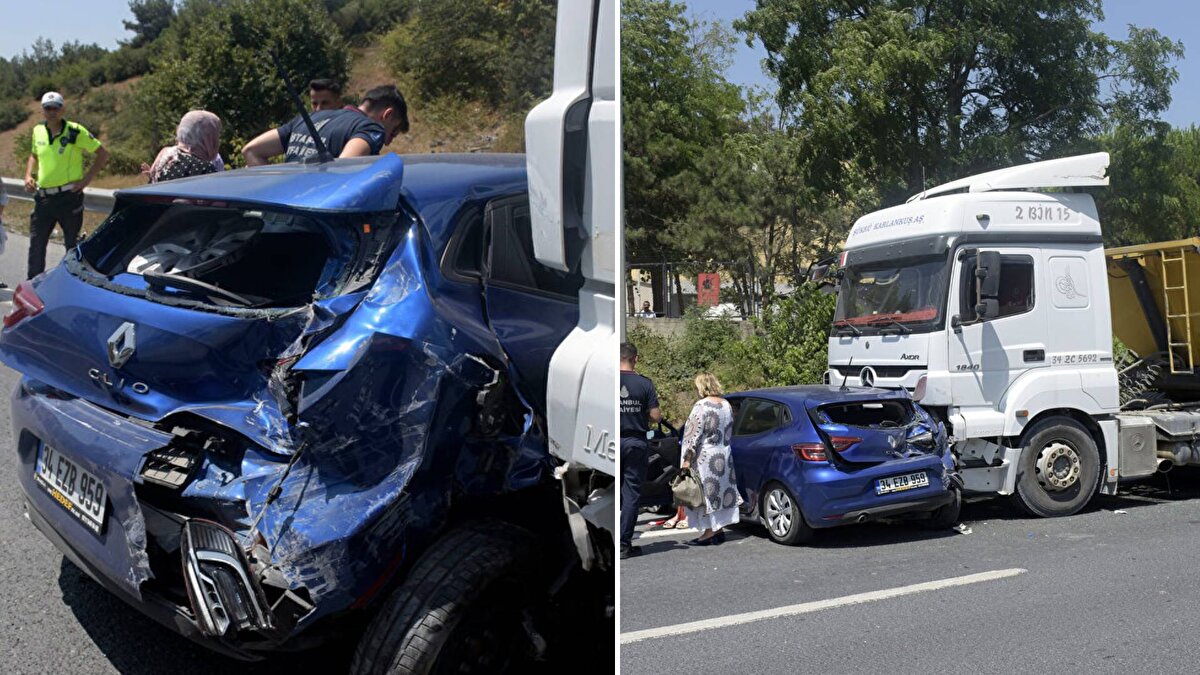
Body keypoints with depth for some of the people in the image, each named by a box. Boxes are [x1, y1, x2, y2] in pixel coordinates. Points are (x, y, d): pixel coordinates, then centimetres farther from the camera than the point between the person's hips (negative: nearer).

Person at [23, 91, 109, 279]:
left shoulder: (76, 132, -8)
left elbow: (103, 154, -5)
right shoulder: (38, 131, 7)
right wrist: (28, 176, 8)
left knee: (73, 244, 4)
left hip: (69, 197, -5)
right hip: (43, 197, 5)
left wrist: (86, 179, -10)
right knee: (36, 244, 9)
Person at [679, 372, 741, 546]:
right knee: (721, 492, 14)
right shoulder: (726, 405, 9)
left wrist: (687, 459, -15)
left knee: (707, 493, -1)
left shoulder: (702, 406, -16)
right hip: (724, 456, 8)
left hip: (706, 458, -8)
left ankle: (710, 532, 2)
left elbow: (694, 435, -18)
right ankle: (720, 530, 20)